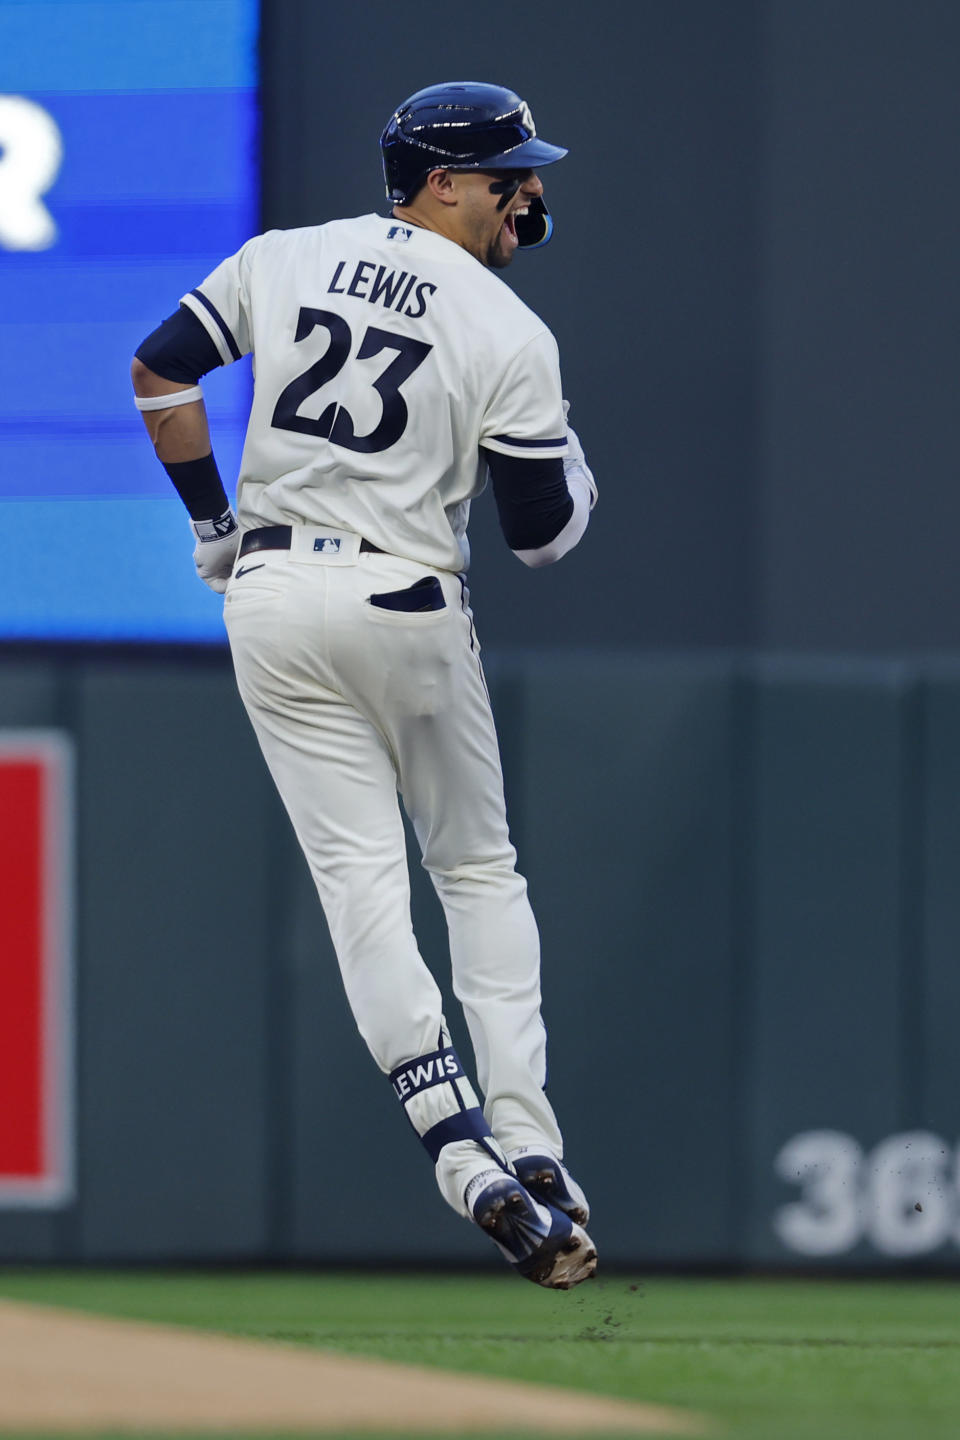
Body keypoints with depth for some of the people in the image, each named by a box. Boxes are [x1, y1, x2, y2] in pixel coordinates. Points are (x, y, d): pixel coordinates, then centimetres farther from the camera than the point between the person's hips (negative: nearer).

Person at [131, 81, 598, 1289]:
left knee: (359, 873, 0)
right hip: (405, 603, -3)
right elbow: (542, 533, -6)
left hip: (269, 598, 3)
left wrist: (211, 523, 16)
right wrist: (573, 463, 16)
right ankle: (528, 1145, 6)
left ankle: (466, 1156, -12)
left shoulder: (280, 260, 4)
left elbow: (158, 371, 7)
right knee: (477, 868, 13)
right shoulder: (509, 336, -7)